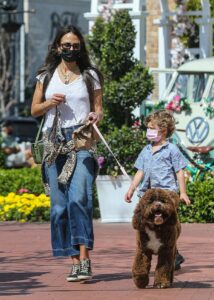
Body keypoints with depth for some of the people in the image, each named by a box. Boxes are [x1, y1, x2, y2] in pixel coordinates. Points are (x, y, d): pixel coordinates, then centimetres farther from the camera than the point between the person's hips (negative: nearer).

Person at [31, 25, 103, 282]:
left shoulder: (90, 75, 10)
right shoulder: (47, 76, 13)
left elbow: (99, 108, 11)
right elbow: (34, 109, 15)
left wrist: (96, 116, -12)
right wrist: (49, 103, -5)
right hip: (54, 142, 3)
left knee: (79, 198, -19)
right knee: (59, 204, 0)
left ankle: (84, 258, -23)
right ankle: (74, 260, 5)